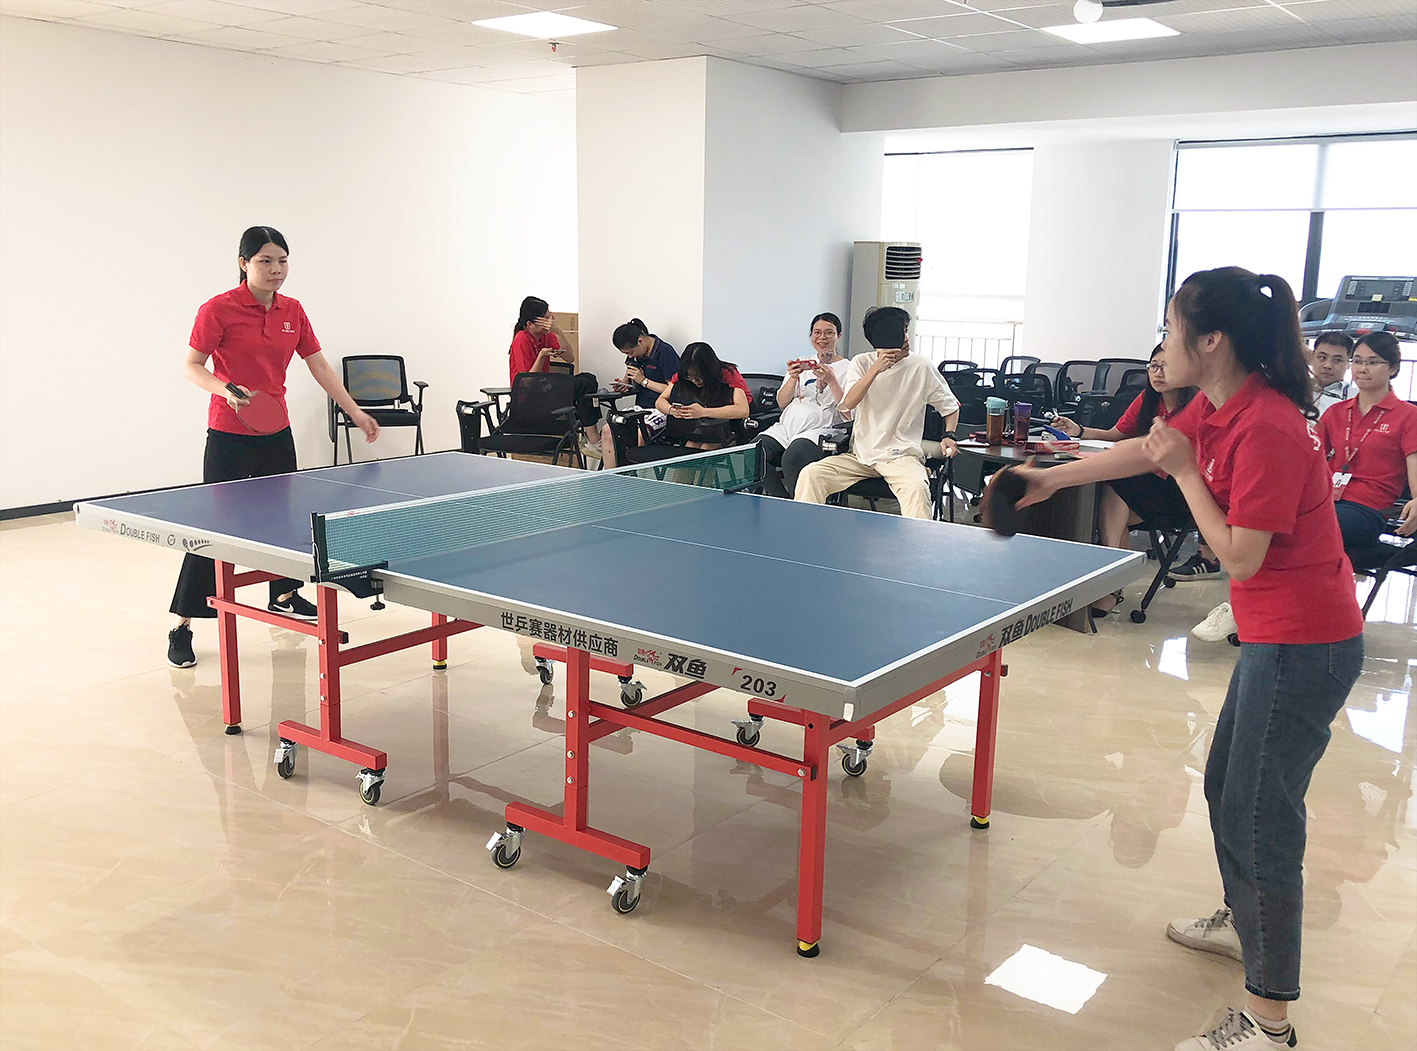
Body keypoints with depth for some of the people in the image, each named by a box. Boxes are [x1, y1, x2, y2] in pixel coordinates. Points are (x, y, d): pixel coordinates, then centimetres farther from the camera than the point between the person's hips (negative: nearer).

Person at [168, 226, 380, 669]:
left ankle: (284, 596, 41)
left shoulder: (292, 311, 5)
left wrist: (355, 412, 7)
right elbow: (191, 366, -10)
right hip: (229, 437, -6)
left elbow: (319, 366, 10)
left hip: (276, 433, 6)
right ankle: (182, 626, 3)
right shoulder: (219, 309, -11)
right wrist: (226, 391, -28)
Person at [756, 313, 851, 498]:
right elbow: (781, 403, 14)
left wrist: (831, 381, -15)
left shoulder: (847, 369, 7)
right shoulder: (801, 364, 22)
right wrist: (793, 378, -3)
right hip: (786, 427, 5)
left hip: (820, 430, -5)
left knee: (793, 458, -36)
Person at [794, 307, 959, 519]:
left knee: (917, 487, -35)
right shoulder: (861, 363, 3)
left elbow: (951, 406, 13)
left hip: (901, 456, -2)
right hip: (860, 455, 2)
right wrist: (876, 369, -21)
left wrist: (949, 435, -6)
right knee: (810, 475, -18)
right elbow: (847, 404, -14)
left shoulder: (921, 368, 0)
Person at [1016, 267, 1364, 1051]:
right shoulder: (1216, 409, 4)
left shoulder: (1267, 428, -25)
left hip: (1303, 645, -10)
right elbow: (1145, 450, 21)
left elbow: (1241, 556, -23)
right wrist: (1051, 478, 23)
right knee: (1226, 786, 24)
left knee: (1259, 817, -5)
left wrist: (1185, 470, -17)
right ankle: (1245, 923, 47)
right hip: (1276, 637, 10)